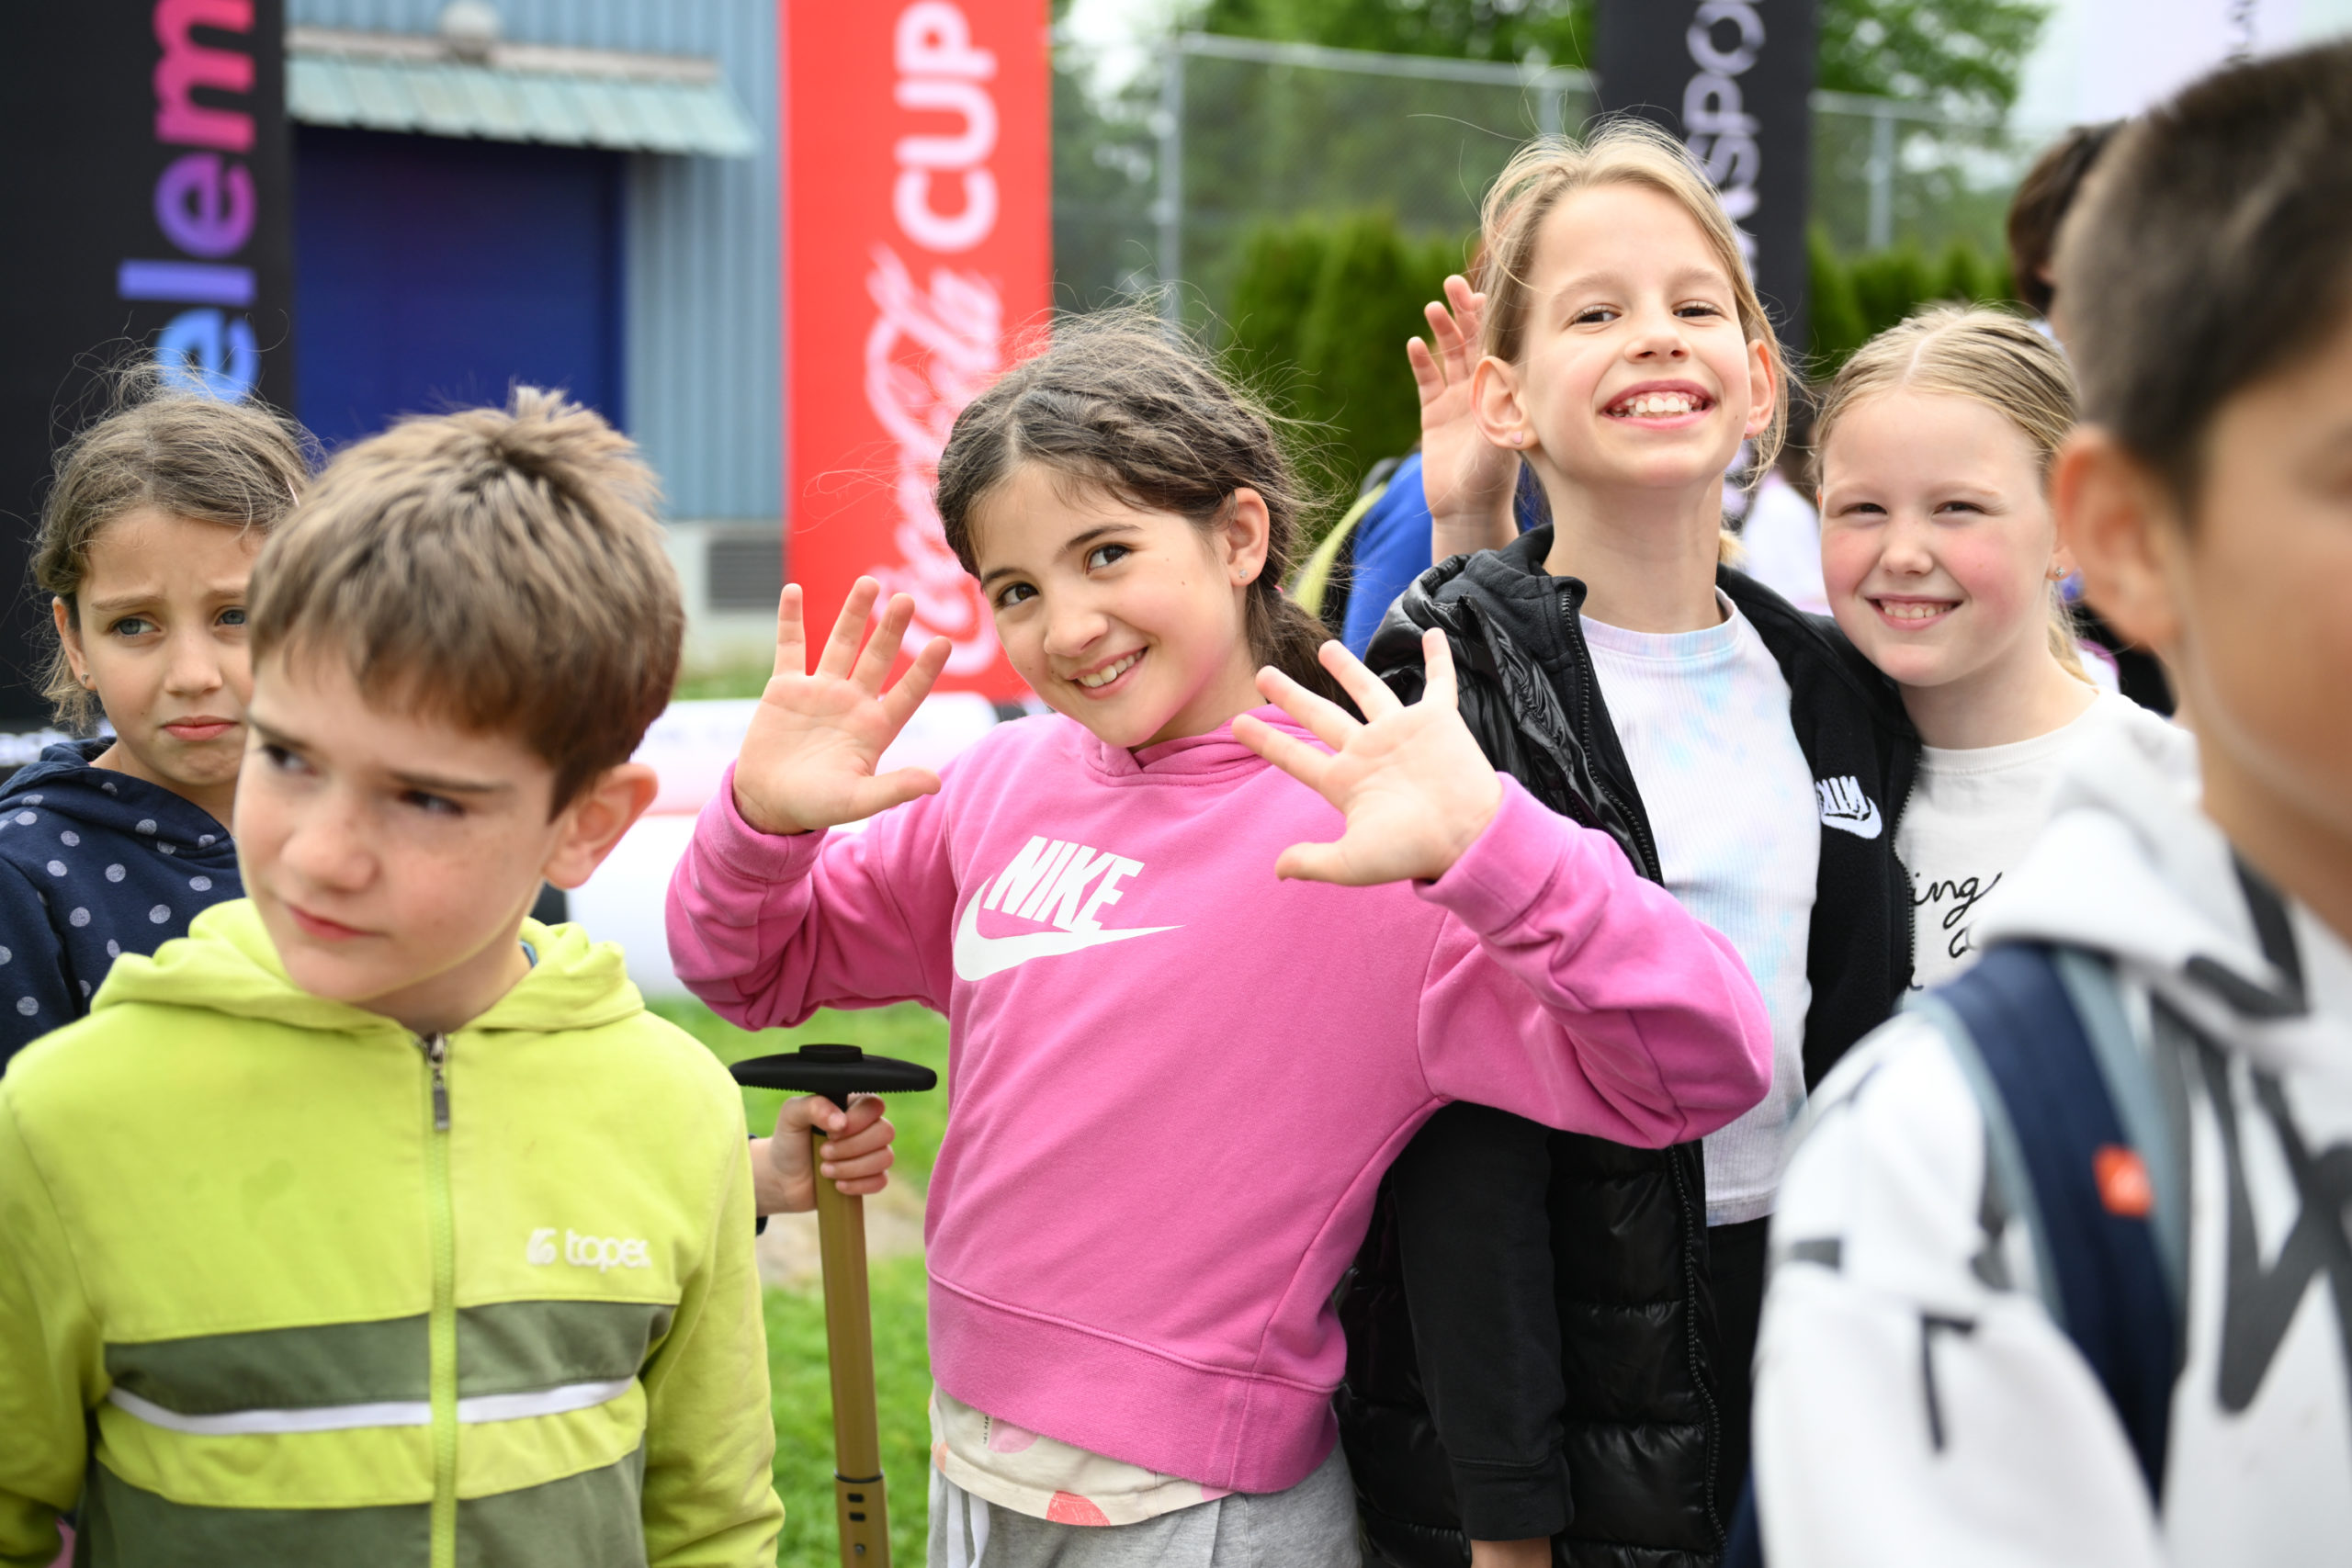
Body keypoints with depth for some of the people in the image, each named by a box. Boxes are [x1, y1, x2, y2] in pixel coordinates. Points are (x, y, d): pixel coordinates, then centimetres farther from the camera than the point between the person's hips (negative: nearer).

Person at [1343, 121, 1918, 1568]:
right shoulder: (1457, 674, -11)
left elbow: (1870, 1044, 12)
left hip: (1802, 1331, 5)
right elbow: (1461, 1121, -15)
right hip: (1552, 1366, -5)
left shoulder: (1831, 684, 5)